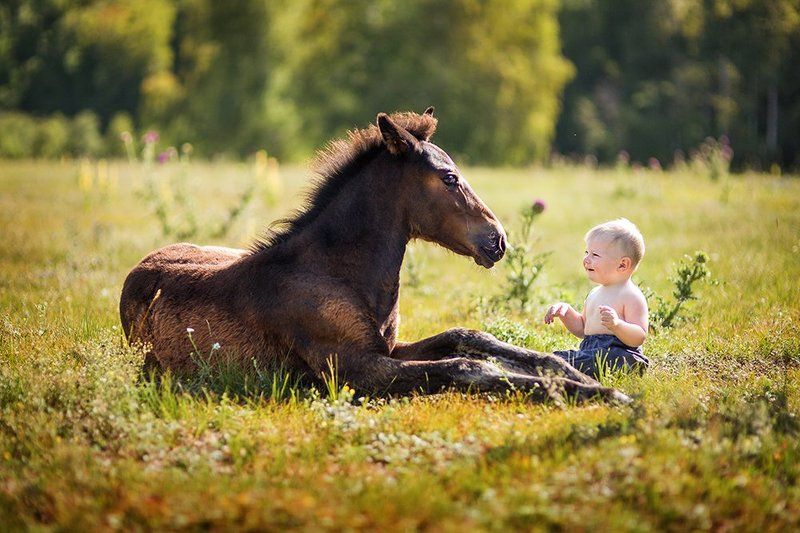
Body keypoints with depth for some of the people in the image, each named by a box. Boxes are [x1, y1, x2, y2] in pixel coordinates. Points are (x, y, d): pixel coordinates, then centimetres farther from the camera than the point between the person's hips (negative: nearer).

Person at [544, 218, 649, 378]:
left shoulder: (631, 296, -8)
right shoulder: (595, 294, 20)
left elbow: (639, 338, -16)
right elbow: (582, 330, 34)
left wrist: (617, 325, -34)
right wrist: (566, 312, 16)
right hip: (590, 351, 10)